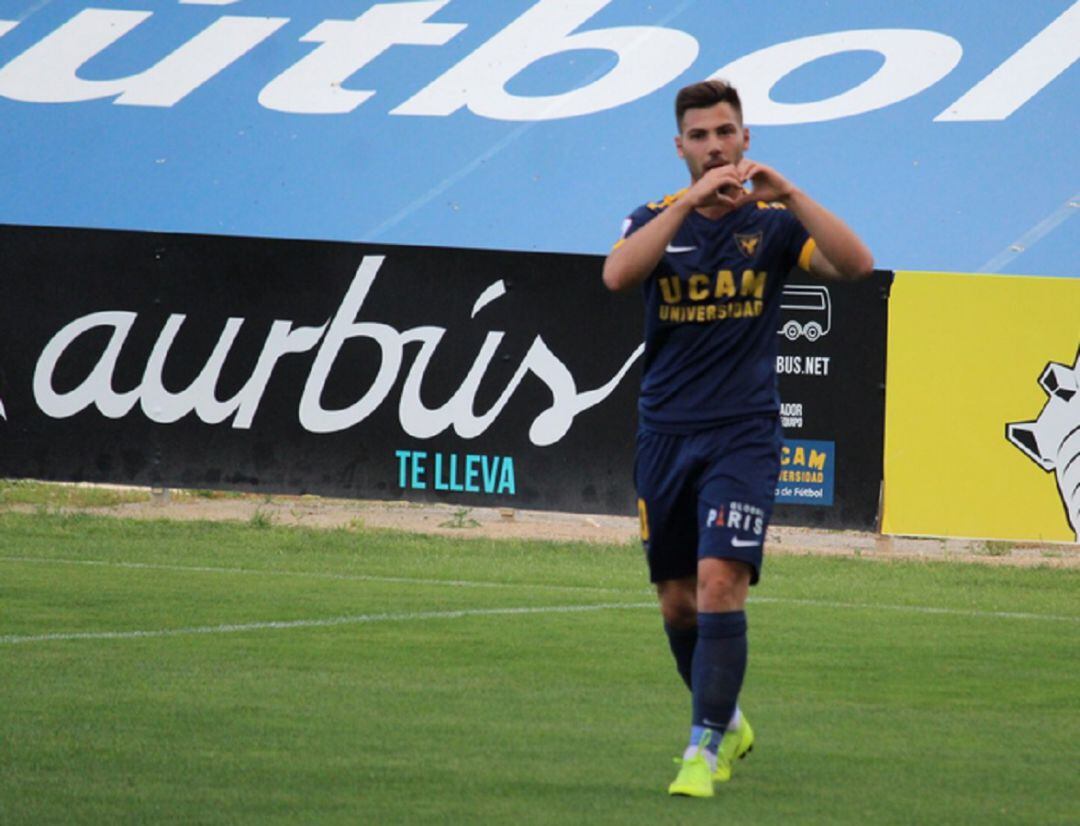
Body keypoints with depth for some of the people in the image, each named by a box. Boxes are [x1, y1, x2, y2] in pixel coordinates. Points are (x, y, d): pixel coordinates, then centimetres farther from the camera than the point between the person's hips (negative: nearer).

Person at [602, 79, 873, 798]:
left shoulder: (773, 221, 0)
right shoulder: (658, 219, 4)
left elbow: (856, 264, -16)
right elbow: (617, 274, -19)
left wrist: (788, 194, -24)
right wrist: (692, 201, -26)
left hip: (743, 436, -3)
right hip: (665, 435, 3)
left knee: (720, 581, -17)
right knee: (678, 599, 10)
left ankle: (707, 747, -13)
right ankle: (727, 722, 32)